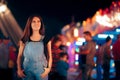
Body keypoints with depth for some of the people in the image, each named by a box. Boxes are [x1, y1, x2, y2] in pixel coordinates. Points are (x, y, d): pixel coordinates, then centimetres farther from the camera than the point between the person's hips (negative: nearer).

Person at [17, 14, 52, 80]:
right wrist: (19, 69, -3)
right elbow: (19, 56, 8)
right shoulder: (25, 40, 4)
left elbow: (49, 56, 6)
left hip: (41, 71, 0)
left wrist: (49, 68, -9)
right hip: (27, 71, 0)